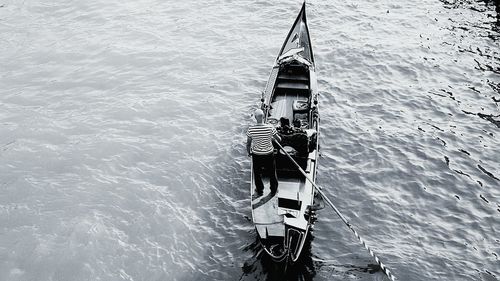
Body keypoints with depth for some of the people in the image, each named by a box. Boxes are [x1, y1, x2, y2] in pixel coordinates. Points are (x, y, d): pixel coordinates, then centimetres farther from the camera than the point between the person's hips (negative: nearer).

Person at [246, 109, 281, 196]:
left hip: (256, 154, 0)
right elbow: (279, 139, -8)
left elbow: (248, 143, -8)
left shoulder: (251, 129, -19)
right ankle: (273, 191, 38)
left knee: (257, 173, 22)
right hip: (269, 154, 0)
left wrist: (248, 152, 10)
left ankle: (259, 191, 39)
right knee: (272, 173, 22)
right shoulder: (270, 127, -21)